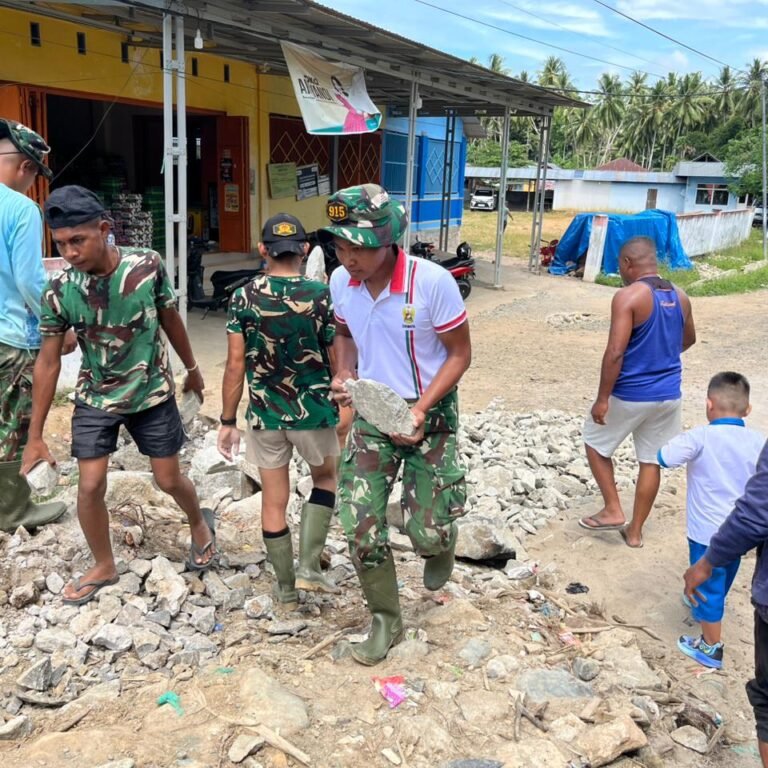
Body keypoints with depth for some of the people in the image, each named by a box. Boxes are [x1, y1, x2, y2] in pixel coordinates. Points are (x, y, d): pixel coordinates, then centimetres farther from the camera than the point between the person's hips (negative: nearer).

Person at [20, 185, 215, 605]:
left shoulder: (148, 265, -19)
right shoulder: (59, 290, -18)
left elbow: (170, 319, -1)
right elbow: (48, 362, -9)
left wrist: (191, 369, 11)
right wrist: (35, 435, -6)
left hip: (152, 394, -1)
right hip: (94, 400, 1)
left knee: (169, 480, 8)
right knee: (90, 488, 0)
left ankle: (199, 522, 41)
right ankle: (104, 567, 24)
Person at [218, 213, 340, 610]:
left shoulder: (243, 298, -6)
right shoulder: (323, 295, -11)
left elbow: (236, 364, -6)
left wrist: (228, 421, 4)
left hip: (264, 414, 1)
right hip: (314, 411, -1)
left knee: (273, 500, 13)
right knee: (325, 478, 25)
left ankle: (287, 591, 24)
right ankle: (309, 566, 14)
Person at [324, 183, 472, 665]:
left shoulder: (432, 282, -23)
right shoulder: (341, 281, -8)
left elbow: (460, 353, -12)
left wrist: (422, 408, -22)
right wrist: (345, 372, -7)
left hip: (429, 413, -3)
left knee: (428, 532, -1)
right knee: (361, 525, 0)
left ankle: (440, 545, 40)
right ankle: (386, 619, 23)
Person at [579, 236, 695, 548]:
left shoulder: (628, 296, -18)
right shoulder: (680, 297, 5)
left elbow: (615, 352, -23)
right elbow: (688, 339, 22)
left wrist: (602, 398, -16)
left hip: (630, 394, -6)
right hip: (668, 394, 6)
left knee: (595, 442, 17)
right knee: (651, 461, 13)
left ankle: (612, 511, 16)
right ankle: (635, 530, 24)